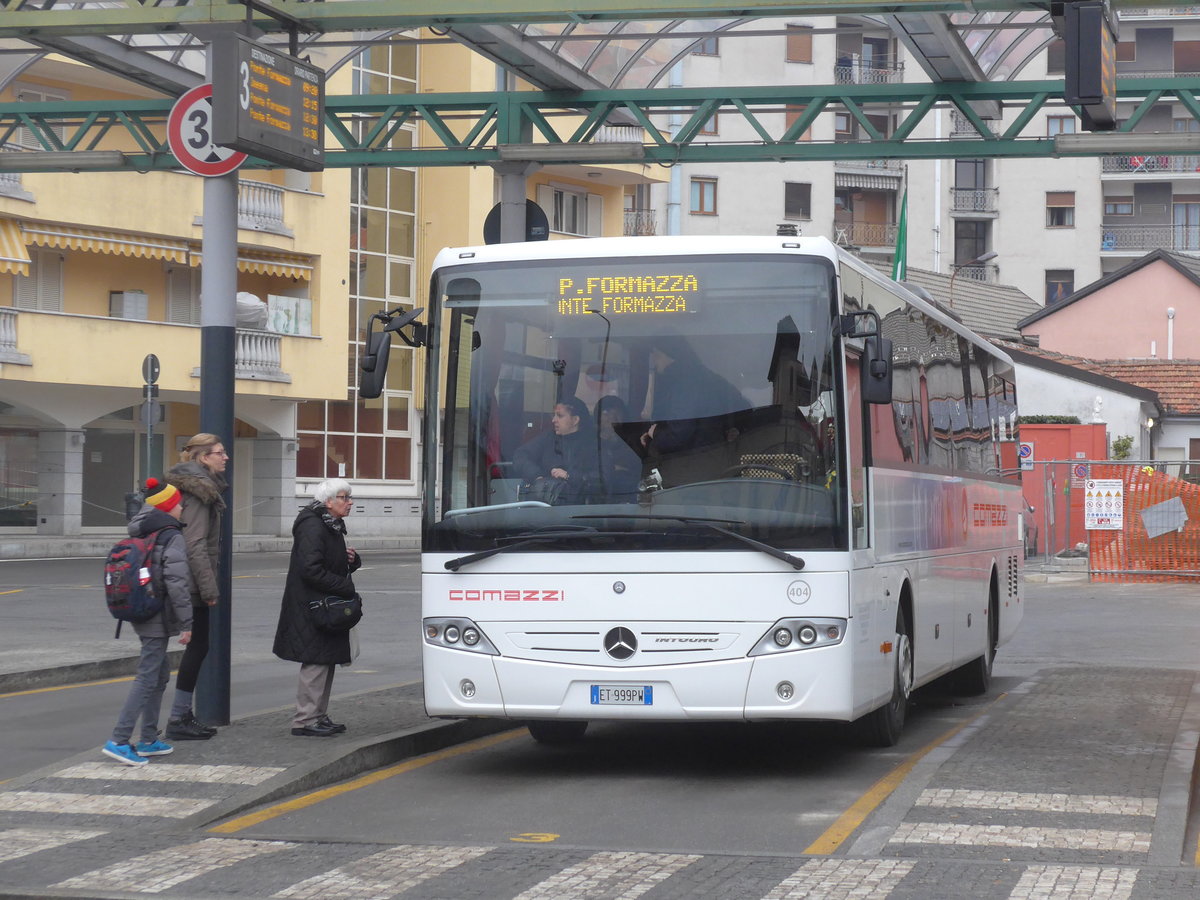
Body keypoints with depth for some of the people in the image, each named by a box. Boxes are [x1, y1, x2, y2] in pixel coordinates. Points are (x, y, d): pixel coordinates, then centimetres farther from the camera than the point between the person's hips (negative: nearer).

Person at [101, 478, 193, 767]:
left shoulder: (140, 536, 12)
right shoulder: (172, 537, -14)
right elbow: (177, 582, -19)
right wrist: (186, 623, -15)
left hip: (141, 614, 9)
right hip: (159, 618, -9)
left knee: (160, 673, 19)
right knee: (147, 678, -8)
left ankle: (148, 740, 22)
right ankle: (119, 741, -13)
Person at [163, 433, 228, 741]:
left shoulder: (195, 485, 16)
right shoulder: (200, 490, -15)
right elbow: (196, 545, -21)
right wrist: (209, 587, -21)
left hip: (185, 581, 10)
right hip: (193, 580, -10)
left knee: (196, 646, 13)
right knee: (198, 646, -5)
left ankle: (184, 715, 18)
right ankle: (179, 720, -2)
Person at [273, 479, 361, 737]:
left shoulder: (333, 527, 16)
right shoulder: (313, 527, -16)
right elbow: (310, 569, -24)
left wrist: (352, 559, 4)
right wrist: (345, 587, -20)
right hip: (311, 607, -10)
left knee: (327, 661, 12)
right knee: (316, 662, -9)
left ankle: (319, 717, 19)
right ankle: (304, 721, -7)